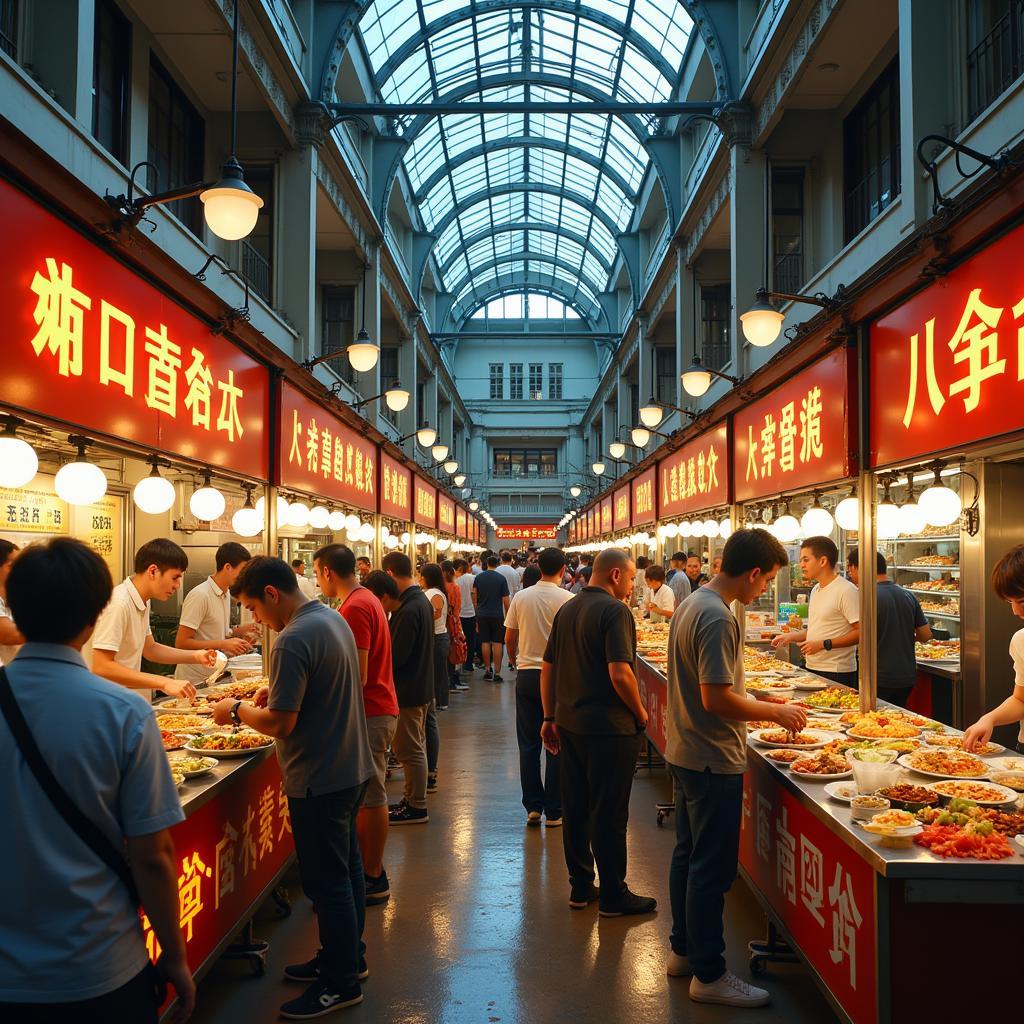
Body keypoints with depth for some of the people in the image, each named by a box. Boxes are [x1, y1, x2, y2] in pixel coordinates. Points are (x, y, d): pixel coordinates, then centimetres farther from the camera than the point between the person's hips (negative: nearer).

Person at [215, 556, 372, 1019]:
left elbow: (280, 723, -24)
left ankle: (341, 984, 17)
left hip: (318, 781, -10)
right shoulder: (334, 618, 6)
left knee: (327, 882, 4)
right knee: (346, 867, 21)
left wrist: (236, 710, -8)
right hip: (352, 768, 10)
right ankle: (347, 957, 37)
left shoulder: (294, 639, -24)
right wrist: (278, 691, 11)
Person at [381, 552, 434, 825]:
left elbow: (396, 656, -25)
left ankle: (416, 808, 11)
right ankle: (413, 799, 30)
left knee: (410, 750, 1)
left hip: (408, 690, -10)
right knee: (414, 747, 19)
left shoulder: (408, 610, -24)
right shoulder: (422, 600, 8)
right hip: (422, 684, 10)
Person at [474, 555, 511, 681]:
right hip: (497, 615, -2)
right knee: (497, 643, 0)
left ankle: (487, 670, 14)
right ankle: (497, 673, -2)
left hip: (482, 614, 3)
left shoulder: (478, 577, 2)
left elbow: (474, 596, 8)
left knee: (485, 642, 10)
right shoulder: (501, 578, -6)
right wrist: (507, 615, 6)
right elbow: (506, 600, -4)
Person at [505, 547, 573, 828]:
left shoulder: (521, 597, 0)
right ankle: (553, 812, 10)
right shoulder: (568, 600, -10)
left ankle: (533, 807, 15)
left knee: (529, 744, 11)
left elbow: (509, 639, 5)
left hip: (526, 675, 3)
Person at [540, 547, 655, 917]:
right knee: (609, 815, 2)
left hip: (569, 724, 8)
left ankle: (581, 886, 25)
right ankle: (613, 895, 12)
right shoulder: (614, 611, -15)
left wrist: (550, 717, 18)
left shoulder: (567, 609, 10)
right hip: (609, 727, -8)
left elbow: (548, 668, 13)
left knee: (576, 810, 14)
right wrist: (640, 713, -10)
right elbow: (620, 673, -24)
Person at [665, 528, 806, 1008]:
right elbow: (717, 699, -26)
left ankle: (684, 950, 32)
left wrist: (763, 703, 15)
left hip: (685, 753, 10)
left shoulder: (692, 603, 8)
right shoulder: (718, 618, -23)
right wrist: (777, 713, -13)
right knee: (712, 869, 1)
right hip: (713, 761, -10)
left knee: (688, 856, 19)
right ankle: (709, 974, 12)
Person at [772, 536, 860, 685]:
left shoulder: (846, 591, -13)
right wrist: (790, 636, 8)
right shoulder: (816, 590, 16)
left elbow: (861, 632, -17)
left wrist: (824, 644, -20)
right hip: (812, 668, 8)